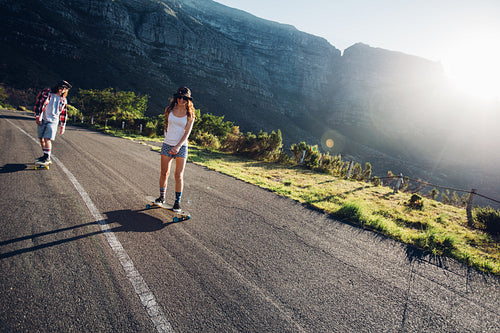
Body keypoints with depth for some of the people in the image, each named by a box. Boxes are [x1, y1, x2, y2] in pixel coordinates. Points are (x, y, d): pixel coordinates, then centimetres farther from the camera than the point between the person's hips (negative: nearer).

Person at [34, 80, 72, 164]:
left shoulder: (63, 100, 8)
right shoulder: (46, 92, -1)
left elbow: (63, 114, 14)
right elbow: (38, 104, -3)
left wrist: (63, 126, 13)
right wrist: (38, 117, -9)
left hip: (53, 121, -1)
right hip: (42, 120, 1)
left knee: (47, 138, -14)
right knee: (41, 139, 7)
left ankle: (47, 158, -9)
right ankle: (45, 156, 21)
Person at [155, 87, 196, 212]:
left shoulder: (190, 114, -2)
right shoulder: (169, 110, 5)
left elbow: (187, 133, -8)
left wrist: (178, 146, -18)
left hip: (181, 146, -2)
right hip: (167, 144, 3)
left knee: (179, 175, -3)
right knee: (164, 173, 6)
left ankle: (177, 202, 7)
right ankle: (162, 196, 25)